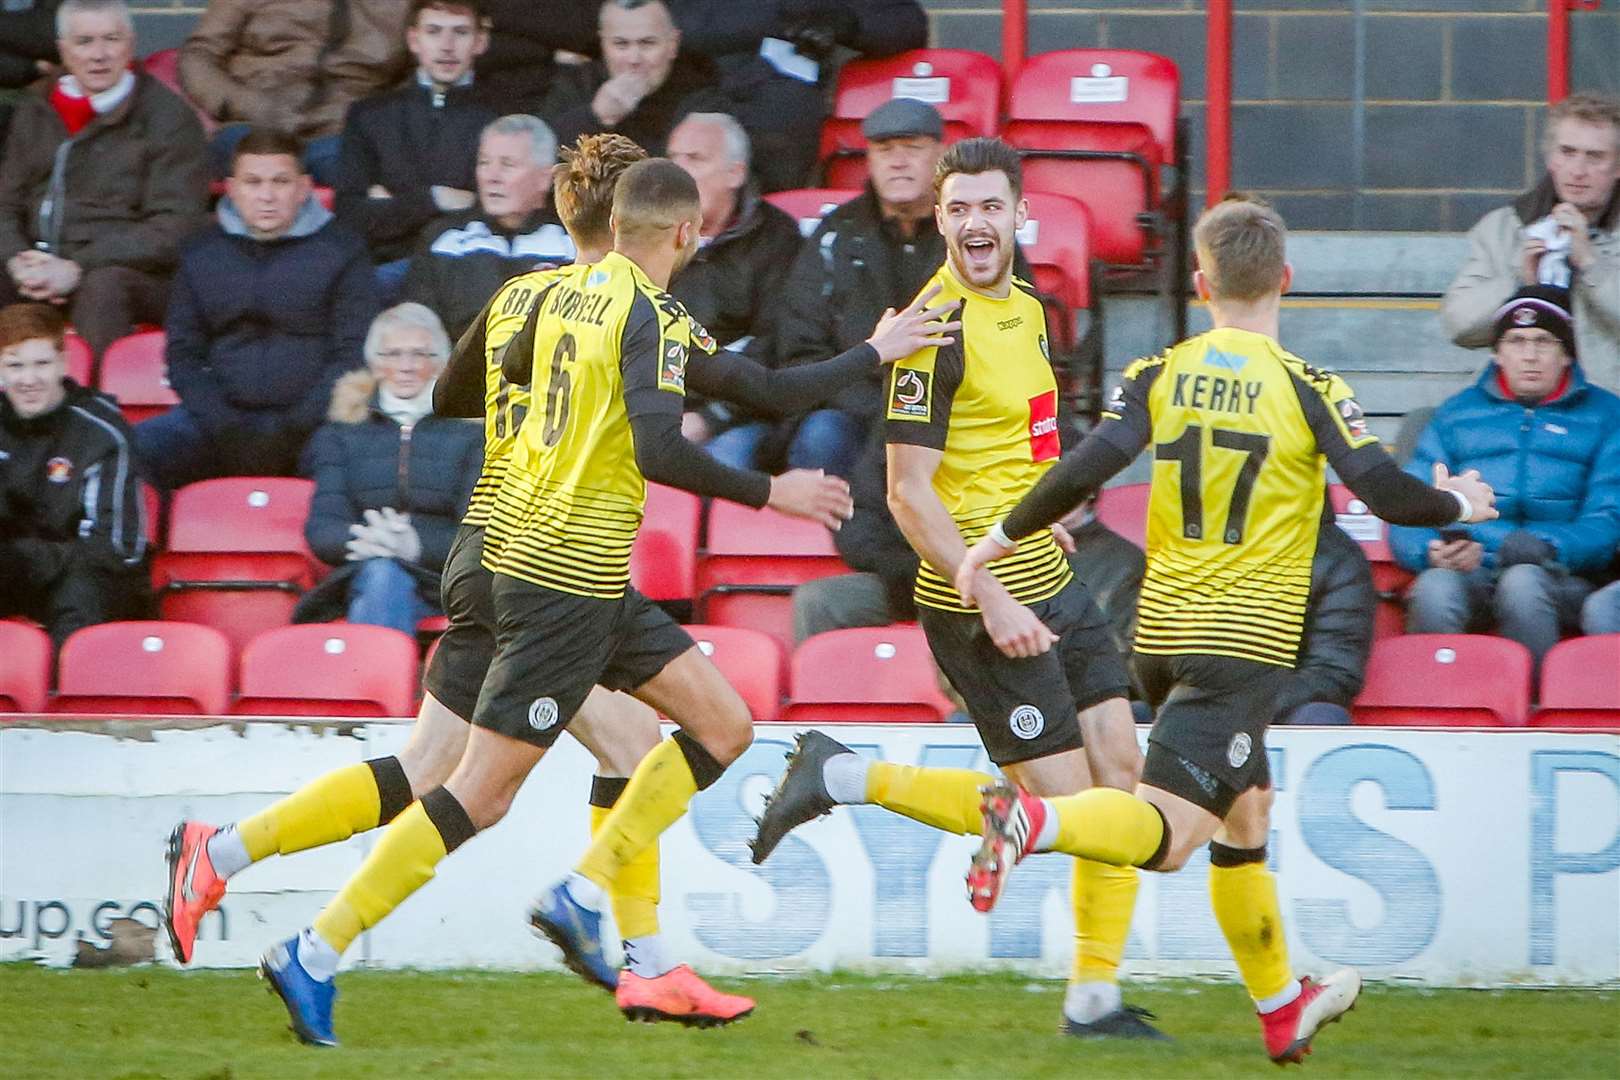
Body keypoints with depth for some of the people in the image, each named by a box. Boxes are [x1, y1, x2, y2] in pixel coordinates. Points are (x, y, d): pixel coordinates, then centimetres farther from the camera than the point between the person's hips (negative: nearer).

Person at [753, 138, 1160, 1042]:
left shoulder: (1027, 308, 10)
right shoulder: (936, 329, -17)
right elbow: (909, 492, -19)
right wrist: (992, 600, -21)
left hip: (1051, 585, 8)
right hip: (981, 602, -8)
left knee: (1122, 769, 4)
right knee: (1060, 801, -7)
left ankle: (1096, 996, 12)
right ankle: (843, 779, 5)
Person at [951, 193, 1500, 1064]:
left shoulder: (1159, 376, 2)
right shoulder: (1306, 387, -7)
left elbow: (1082, 472, -8)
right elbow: (1388, 494, -12)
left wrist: (999, 539, 5)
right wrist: (1459, 505, 9)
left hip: (1163, 632, 6)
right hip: (1247, 637, -6)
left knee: (1244, 809, 22)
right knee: (1169, 834, -12)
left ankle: (1283, 1007, 32)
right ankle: (1032, 819, -40)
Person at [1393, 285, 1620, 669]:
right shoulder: (1455, 415, 21)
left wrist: (1545, 548, -18)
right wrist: (1431, 551, -12)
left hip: (1561, 580, -1)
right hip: (1466, 575, 1)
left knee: (1523, 582, -37)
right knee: (1435, 587, -34)